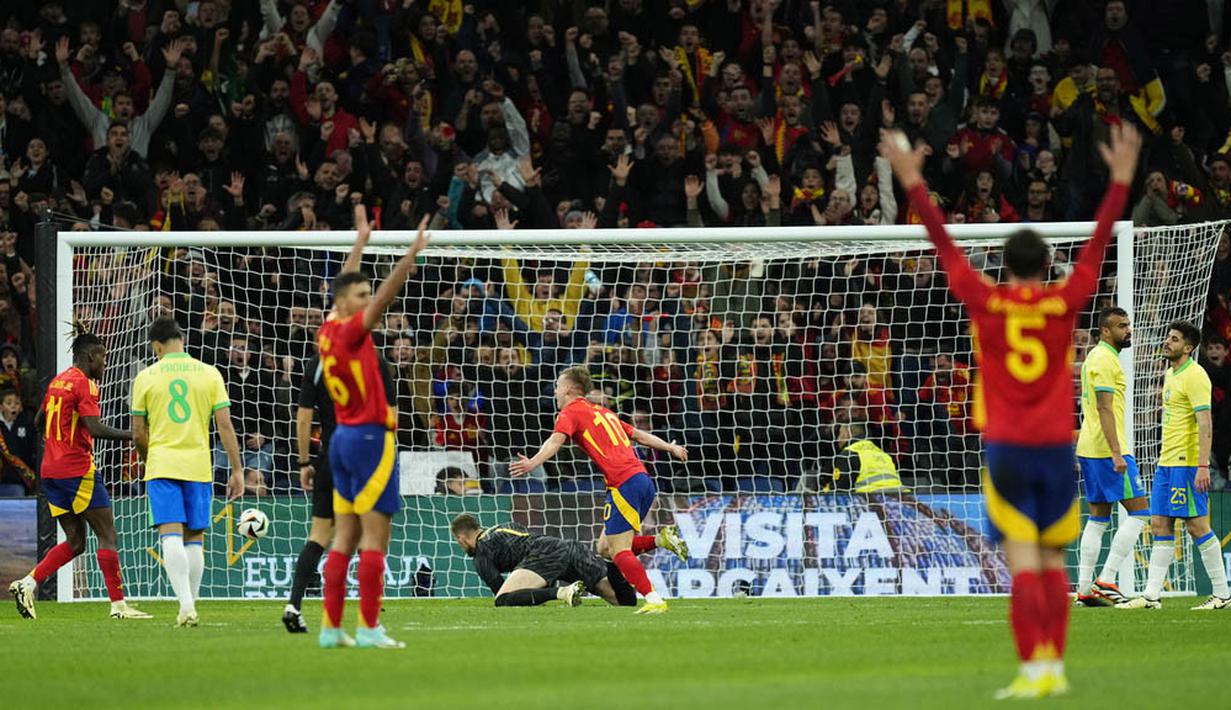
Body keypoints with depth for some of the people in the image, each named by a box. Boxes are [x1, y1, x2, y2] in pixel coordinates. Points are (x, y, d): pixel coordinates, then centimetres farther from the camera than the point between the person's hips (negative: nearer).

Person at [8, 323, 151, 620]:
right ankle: (118, 604, -5)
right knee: (107, 536, -3)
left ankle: (28, 584, -1)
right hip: (77, 470, -9)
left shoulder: (58, 381, 15)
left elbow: (39, 422, 25)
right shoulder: (84, 383, -11)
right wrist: (132, 436, -16)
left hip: (51, 470, 9)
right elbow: (95, 428, -21)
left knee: (75, 542, 11)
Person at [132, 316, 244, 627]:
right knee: (194, 538, 11)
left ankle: (186, 604, -23)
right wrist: (237, 470, 4)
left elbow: (138, 434, 4)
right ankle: (191, 607, 12)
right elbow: (225, 426, 0)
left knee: (171, 535, -8)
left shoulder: (145, 378, 1)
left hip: (161, 465, -2)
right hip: (198, 466, 2)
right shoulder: (209, 374, 3)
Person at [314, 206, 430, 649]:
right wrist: (412, 253, -28)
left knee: (345, 537, 8)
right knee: (375, 537, -8)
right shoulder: (350, 332, -13)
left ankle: (331, 628, 7)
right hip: (370, 437, -9)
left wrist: (360, 242, 34)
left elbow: (344, 285, 25)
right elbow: (386, 296, -24)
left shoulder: (328, 331, 9)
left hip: (342, 438, 9)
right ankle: (368, 628, -11)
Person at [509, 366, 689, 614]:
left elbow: (556, 440, -18)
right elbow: (638, 435, 34)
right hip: (642, 479, 8)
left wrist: (533, 463, -34)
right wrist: (671, 448, 48)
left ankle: (654, 600, -19)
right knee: (605, 548, 13)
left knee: (619, 551, -9)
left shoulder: (571, 412, 2)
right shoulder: (602, 412, 26)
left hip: (625, 483, -8)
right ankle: (662, 539, 3)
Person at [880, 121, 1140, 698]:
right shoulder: (1064, 303, -1)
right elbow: (1099, 243, 6)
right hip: (1057, 446, 2)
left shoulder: (985, 302, -4)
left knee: (1022, 560, -7)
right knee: (1053, 561, 10)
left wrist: (913, 182, 10)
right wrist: (1121, 179, 12)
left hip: (1006, 449, -2)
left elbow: (944, 243, 3)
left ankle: (1035, 665, -17)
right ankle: (1054, 665, 8)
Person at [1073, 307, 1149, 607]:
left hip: (1088, 448, 10)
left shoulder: (1094, 357, 18)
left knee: (1097, 519, 11)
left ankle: (1084, 590, 8)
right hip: (1107, 448, -10)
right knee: (1138, 512, -7)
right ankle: (1105, 581, -11)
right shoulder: (1106, 360, -13)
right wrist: (1117, 454, -24)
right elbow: (1105, 408, -20)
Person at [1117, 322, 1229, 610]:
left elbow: (1205, 423, -19)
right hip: (1167, 463, 10)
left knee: (1197, 525, -6)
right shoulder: (1171, 375, 17)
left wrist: (1203, 466, -25)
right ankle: (1151, 595, 5)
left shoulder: (1194, 376, -12)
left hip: (1188, 464, -10)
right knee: (1160, 525, 5)